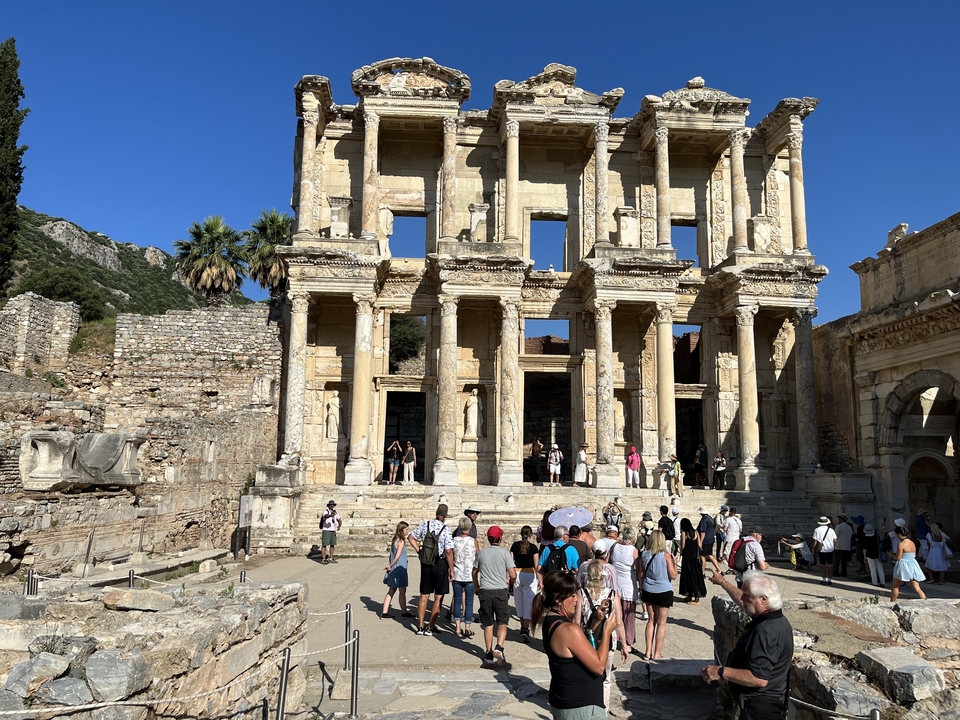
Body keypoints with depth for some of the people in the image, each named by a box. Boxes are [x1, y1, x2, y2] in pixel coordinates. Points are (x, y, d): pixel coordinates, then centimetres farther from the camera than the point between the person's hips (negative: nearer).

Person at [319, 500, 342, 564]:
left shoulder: (336, 512, 10)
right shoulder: (326, 511, -9)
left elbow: (340, 521, 6)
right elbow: (325, 516, -34)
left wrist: (339, 526, -17)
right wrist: (331, 515, -58)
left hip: (333, 531, 6)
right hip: (326, 531, -6)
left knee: (332, 545, 7)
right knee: (324, 545, -7)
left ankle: (331, 558, 15)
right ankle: (323, 559, -7)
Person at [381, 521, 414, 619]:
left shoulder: (394, 540, 9)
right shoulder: (401, 541, -17)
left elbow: (392, 555, 8)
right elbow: (397, 557, -20)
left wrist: (389, 565, 6)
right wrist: (390, 566, -11)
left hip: (393, 570, 8)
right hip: (399, 569, -8)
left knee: (392, 591, 13)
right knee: (402, 591, 5)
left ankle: (384, 612, 13)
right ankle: (404, 612, 16)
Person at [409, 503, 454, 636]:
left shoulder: (425, 524, -1)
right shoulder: (446, 529, -15)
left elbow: (412, 537, 8)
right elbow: (449, 552, -17)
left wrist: (418, 551, 11)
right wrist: (451, 569, -10)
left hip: (425, 564, 4)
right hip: (440, 564, -4)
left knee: (424, 595, 14)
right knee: (438, 597, 8)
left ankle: (420, 626, 19)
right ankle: (431, 627, 9)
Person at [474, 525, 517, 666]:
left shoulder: (482, 553, 4)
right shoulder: (504, 553, -6)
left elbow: (474, 572, 14)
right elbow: (513, 575, -8)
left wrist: (476, 587, 30)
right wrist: (511, 581, 15)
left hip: (485, 591, 3)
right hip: (500, 591, -3)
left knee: (488, 624, 11)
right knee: (502, 623, 7)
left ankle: (489, 655, 14)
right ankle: (499, 648, -14)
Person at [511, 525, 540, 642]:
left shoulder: (515, 545, 0)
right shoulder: (533, 547, -8)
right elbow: (536, 566, -9)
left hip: (517, 574, 3)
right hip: (529, 575, -3)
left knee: (519, 602, 17)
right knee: (529, 603, -1)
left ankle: (523, 627, 27)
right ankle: (526, 629, -12)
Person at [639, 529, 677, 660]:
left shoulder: (644, 555, -2)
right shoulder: (666, 556, -13)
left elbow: (641, 574, 6)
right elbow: (673, 576, -10)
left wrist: (641, 590, 17)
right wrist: (674, 563, 6)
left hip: (648, 591, 4)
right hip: (664, 591, -4)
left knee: (651, 620, 15)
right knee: (661, 623, 7)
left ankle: (648, 652, 16)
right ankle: (656, 654, 10)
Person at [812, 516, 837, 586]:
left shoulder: (817, 530, -5)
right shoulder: (831, 530, 0)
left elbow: (815, 541, -5)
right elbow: (835, 540, 0)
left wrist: (814, 549, 4)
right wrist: (834, 547, 16)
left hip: (821, 550, -1)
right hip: (830, 549, 1)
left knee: (822, 565, 8)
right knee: (830, 565, 8)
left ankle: (824, 579, 7)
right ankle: (830, 580, 9)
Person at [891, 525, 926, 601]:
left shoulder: (901, 544, -15)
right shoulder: (913, 543, 8)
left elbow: (898, 558, -15)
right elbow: (914, 555, 15)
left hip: (903, 567, -6)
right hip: (913, 567, 6)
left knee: (895, 586, 9)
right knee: (917, 588, 5)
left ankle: (892, 603, 15)